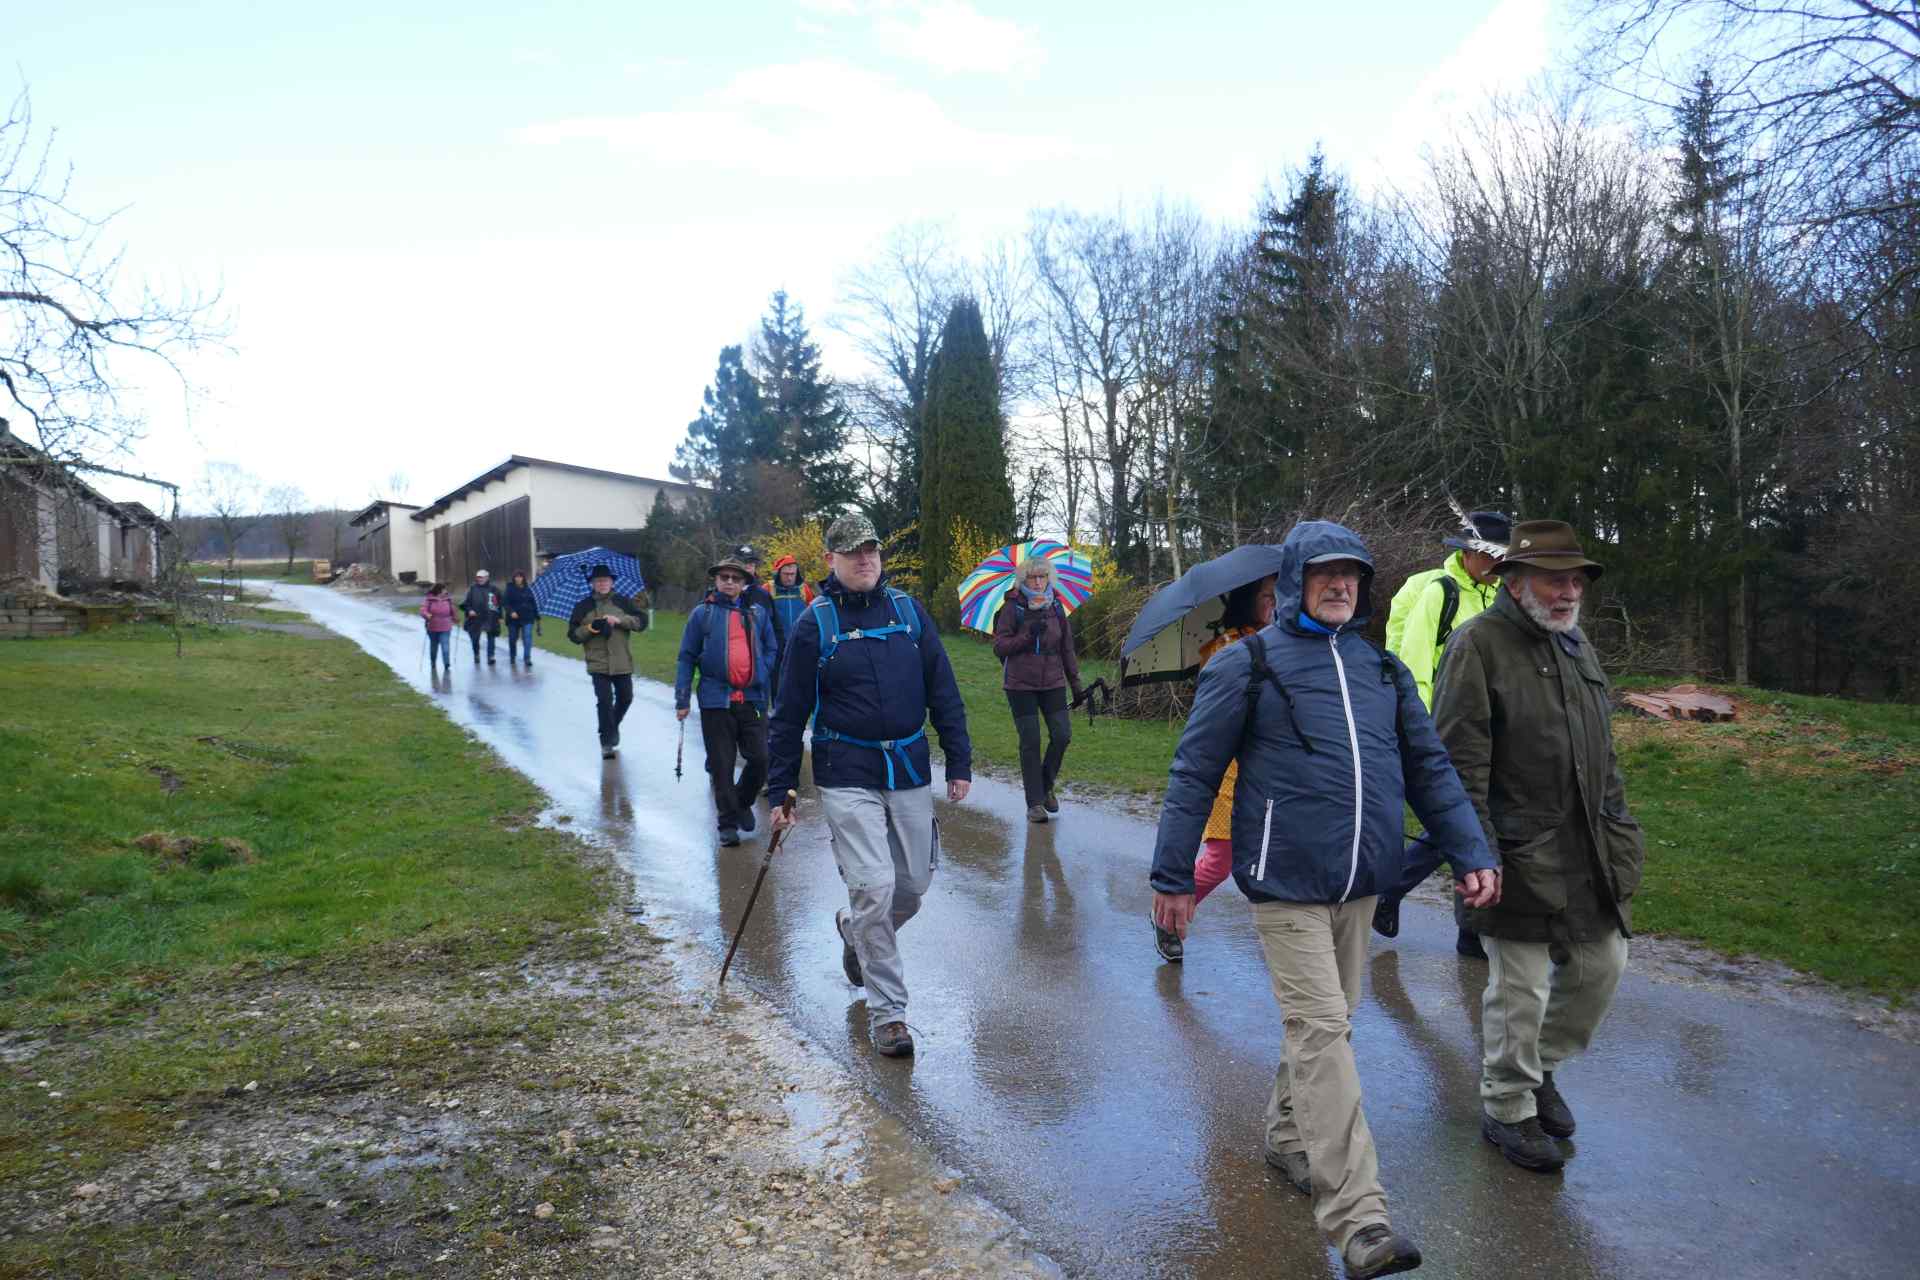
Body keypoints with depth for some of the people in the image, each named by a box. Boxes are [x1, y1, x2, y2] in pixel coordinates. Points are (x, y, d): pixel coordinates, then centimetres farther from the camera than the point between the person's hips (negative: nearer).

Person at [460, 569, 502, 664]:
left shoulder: (492, 589, 5)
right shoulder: (472, 589, 5)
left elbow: (499, 603, 8)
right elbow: (466, 602, 6)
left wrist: (499, 616, 5)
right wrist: (469, 610, -13)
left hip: (490, 618, -1)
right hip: (476, 618, 1)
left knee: (491, 638, -3)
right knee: (474, 638, 7)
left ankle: (490, 656, 0)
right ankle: (476, 655, 27)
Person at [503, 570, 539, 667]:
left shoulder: (528, 590, 6)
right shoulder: (510, 589, -2)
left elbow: (534, 604, 10)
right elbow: (506, 603, -8)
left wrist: (537, 617, 10)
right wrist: (511, 612, -25)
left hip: (527, 618, 1)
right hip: (514, 618, -1)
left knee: (527, 637, -12)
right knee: (512, 638, 11)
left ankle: (528, 658, -11)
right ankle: (512, 658, 29)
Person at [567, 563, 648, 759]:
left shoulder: (623, 602, 6)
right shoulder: (583, 607, 4)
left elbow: (641, 621, -1)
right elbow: (573, 634, 3)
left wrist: (620, 620, -15)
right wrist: (590, 628, -15)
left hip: (622, 662, 2)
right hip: (598, 663, -2)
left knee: (625, 697, 14)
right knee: (604, 700, -11)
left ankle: (613, 727, 41)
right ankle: (606, 742, -4)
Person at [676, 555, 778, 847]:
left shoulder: (757, 613, 9)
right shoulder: (702, 613, 2)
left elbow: (770, 650, 14)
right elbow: (687, 657, 3)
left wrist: (763, 678, -3)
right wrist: (682, 699, -1)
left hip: (752, 699, 2)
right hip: (715, 700, -2)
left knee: (760, 759, 1)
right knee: (722, 765, 3)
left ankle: (743, 803, 28)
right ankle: (728, 822, 16)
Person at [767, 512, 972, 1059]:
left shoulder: (908, 610, 4)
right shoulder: (814, 624, -4)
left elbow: (943, 691, 7)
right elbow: (790, 713, 1)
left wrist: (959, 762, 3)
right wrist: (780, 791, 1)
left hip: (910, 771, 4)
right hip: (847, 777, -3)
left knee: (913, 885, 11)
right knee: (873, 886, -11)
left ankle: (855, 932, 43)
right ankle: (887, 1011, 3)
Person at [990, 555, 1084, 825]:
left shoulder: (1057, 608, 8)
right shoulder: (1012, 608, -4)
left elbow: (1067, 648, 13)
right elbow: (999, 647, -6)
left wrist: (1076, 683, 12)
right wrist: (1028, 635, -19)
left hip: (1052, 682, 3)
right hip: (1020, 684, -3)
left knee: (1062, 735, -5)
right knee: (1030, 742, -2)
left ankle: (1046, 786, 20)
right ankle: (1035, 803, 8)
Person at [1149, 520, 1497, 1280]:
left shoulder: (1383, 669, 10)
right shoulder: (1248, 664, -6)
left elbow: (1429, 767, 14)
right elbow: (1194, 773, -5)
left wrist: (1471, 853, 6)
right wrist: (1172, 876, -5)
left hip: (1360, 885, 6)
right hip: (1286, 884, -6)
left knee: (1328, 1021, 17)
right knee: (1322, 1030, -9)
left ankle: (1290, 1138, 39)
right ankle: (1357, 1217, -6)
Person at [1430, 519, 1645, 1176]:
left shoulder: (1577, 647, 15)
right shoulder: (1479, 645, -12)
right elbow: (1459, 762, -17)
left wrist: (1622, 830, 18)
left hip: (1589, 855, 8)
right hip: (1520, 857, -8)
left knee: (1602, 964, 14)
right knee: (1519, 987, 2)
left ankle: (1540, 1066, 37)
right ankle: (1508, 1109, 22)